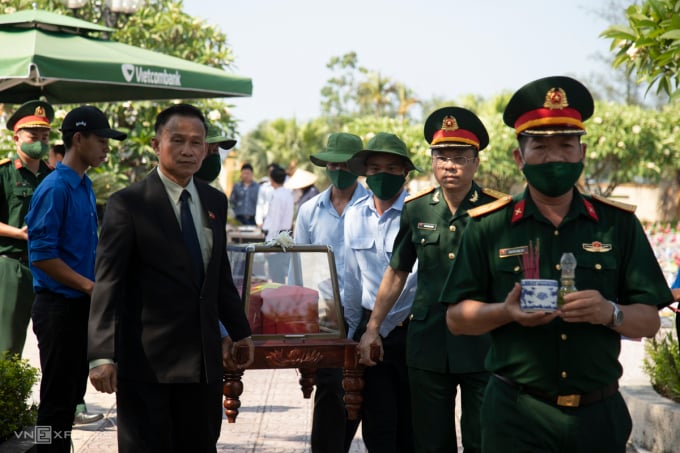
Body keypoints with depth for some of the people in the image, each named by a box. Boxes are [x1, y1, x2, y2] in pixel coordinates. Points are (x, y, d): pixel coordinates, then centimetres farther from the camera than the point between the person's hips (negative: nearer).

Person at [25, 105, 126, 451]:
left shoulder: (85, 186, 12)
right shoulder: (55, 188, -15)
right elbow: (41, 254, -20)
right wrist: (89, 285, -18)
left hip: (82, 305, 9)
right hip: (60, 306, -9)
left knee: (73, 394, 15)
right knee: (58, 397, -2)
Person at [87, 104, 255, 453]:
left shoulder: (215, 201, 11)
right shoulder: (128, 204, -8)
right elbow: (107, 283, -12)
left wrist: (239, 331, 25)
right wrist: (101, 355, -19)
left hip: (204, 358, 6)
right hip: (146, 359, -5)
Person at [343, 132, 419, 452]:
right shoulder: (354, 216, 7)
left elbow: (417, 276, -14)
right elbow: (352, 279, 12)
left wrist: (380, 328, -14)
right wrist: (351, 331, 12)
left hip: (412, 332, -4)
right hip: (370, 332, 4)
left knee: (412, 425, 6)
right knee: (377, 427, 7)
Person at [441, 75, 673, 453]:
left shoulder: (618, 223, 3)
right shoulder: (487, 226, 0)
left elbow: (649, 321, 3)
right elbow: (456, 318, 1)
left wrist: (610, 313, -18)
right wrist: (506, 311, -18)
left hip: (599, 415, 2)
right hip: (516, 415, -2)